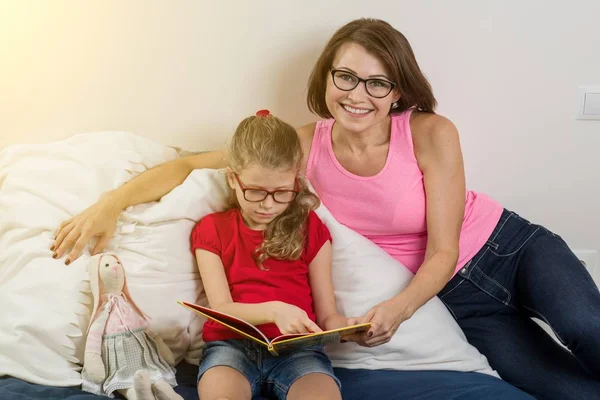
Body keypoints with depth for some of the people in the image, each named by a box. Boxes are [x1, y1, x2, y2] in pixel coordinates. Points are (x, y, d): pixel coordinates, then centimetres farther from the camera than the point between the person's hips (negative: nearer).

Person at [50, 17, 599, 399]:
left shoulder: (431, 134, -20)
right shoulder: (305, 147, -13)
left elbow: (443, 252, -17)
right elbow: (189, 164, -12)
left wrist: (396, 311, -35)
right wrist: (112, 201, -27)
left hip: (513, 248, -1)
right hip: (460, 294, 1)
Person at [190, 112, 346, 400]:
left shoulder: (310, 228, 11)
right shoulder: (212, 229, 11)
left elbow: (326, 315, 9)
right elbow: (221, 309, -1)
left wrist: (348, 327, -16)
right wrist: (273, 311, -21)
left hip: (296, 347, 1)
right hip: (232, 344, 0)